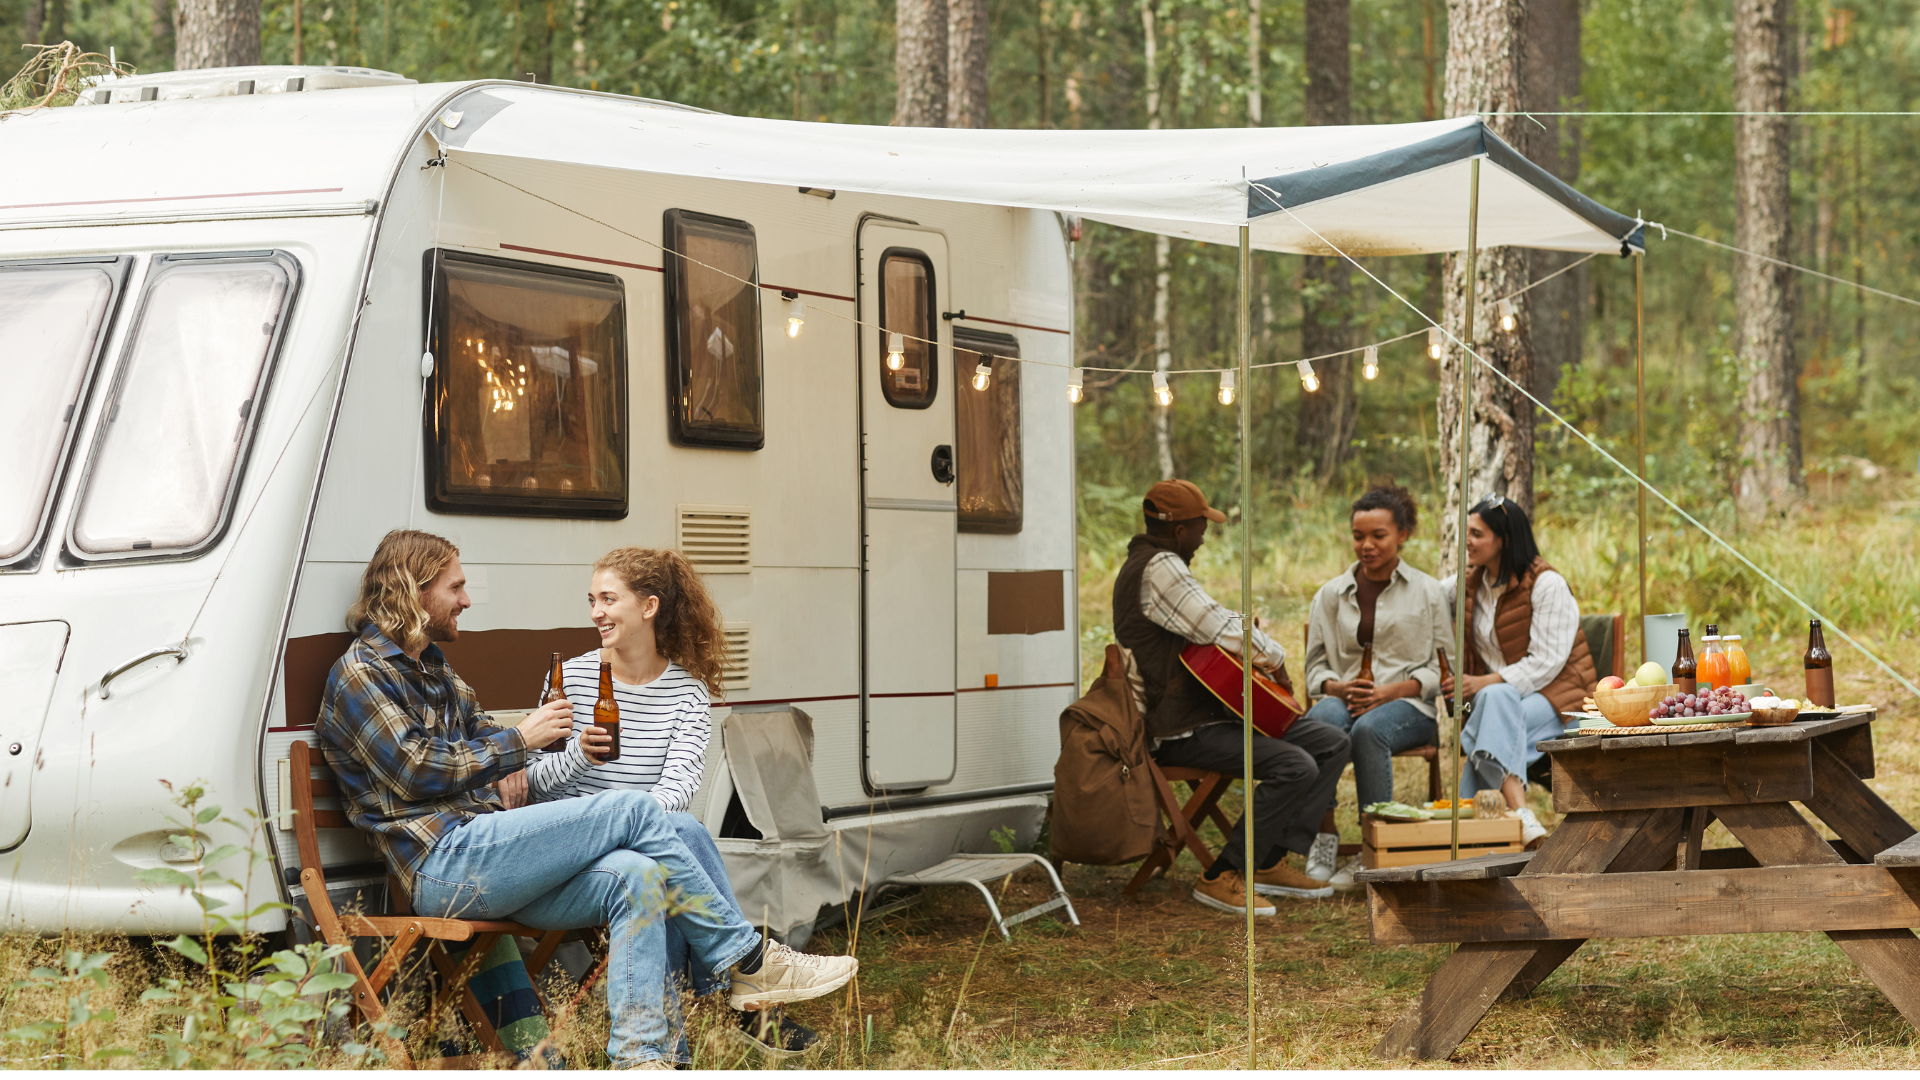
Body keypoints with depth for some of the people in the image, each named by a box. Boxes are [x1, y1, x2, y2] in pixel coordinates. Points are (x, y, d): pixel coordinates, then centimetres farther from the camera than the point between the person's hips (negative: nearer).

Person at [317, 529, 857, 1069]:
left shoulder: (434, 670, 28)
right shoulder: (360, 675, -1)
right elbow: (416, 771, -12)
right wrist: (521, 739, -6)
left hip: (485, 861, 9)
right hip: (443, 866, -9)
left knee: (634, 876, -20)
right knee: (633, 810, -18)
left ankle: (640, 1057, -33)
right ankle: (751, 961, -9)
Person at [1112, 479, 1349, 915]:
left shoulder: (1154, 562, 18)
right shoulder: (1158, 567, -17)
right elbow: (1218, 629, -18)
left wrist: (1253, 645, 8)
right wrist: (1274, 657, -1)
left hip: (1209, 710, 11)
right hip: (1180, 730, -11)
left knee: (1331, 744, 5)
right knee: (1295, 766, -27)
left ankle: (1270, 861, 3)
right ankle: (1220, 877, -16)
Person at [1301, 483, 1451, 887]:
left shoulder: (1427, 592, 11)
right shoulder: (1330, 595, 17)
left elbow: (1442, 666, 6)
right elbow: (1316, 665, 15)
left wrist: (1393, 691, -11)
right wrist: (1339, 688, -9)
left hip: (1409, 705, -2)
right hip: (1345, 698, 2)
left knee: (1369, 729, -38)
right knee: (1321, 721, -37)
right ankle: (1323, 839, -34)